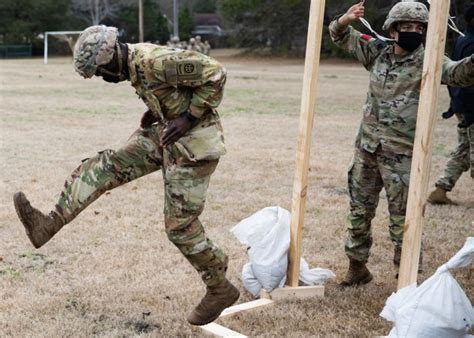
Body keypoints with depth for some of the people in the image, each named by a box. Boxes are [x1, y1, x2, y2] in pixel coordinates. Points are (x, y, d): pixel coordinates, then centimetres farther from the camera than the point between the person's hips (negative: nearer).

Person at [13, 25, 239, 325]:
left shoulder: (157, 61, -25)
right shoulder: (133, 64, 5)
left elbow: (216, 73, -24)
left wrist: (189, 117, -22)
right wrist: (155, 112, 4)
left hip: (192, 143, -9)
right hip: (165, 134, 9)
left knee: (180, 225, -4)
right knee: (109, 163, -1)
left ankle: (220, 290, 13)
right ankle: (51, 223, -4)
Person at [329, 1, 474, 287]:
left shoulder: (427, 63, -8)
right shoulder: (378, 52, 5)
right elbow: (341, 36, 15)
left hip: (401, 155, -5)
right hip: (367, 148, 5)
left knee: (403, 220, 1)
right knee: (359, 211, 16)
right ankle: (358, 267, 34)